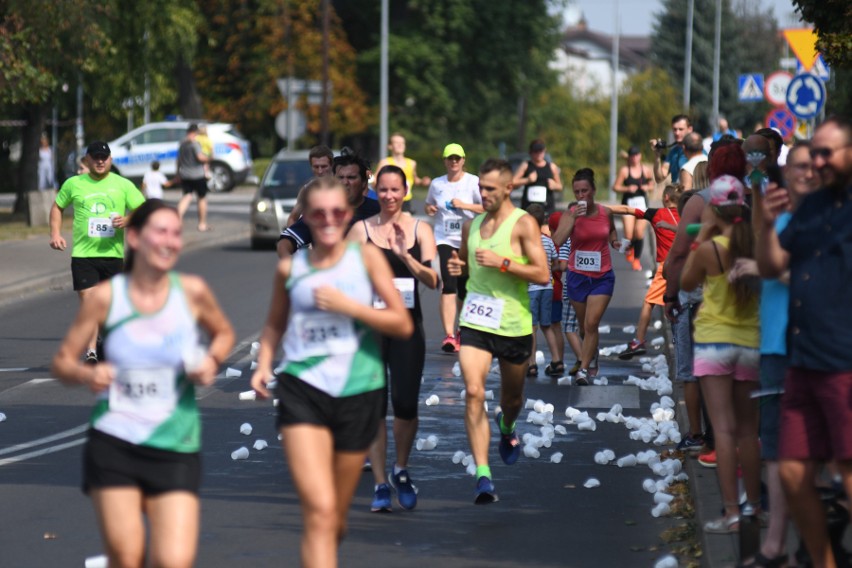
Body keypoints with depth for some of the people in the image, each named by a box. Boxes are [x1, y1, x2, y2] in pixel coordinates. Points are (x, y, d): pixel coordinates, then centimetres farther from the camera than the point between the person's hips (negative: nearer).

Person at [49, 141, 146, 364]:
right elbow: (57, 207, 19)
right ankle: (91, 352, -10)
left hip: (113, 253, 1)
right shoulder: (74, 184, 6)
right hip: (83, 254, -1)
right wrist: (55, 233, 4)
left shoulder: (123, 185, 4)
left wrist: (127, 220, -16)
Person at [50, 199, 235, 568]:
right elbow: (62, 362, 4)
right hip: (113, 442, 0)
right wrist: (87, 375, -18)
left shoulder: (192, 292, -1)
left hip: (176, 449, 0)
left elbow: (224, 333, 19)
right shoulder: (106, 296, -2)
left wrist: (212, 360, -3)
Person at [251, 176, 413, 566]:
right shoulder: (290, 267, 5)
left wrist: (348, 305, -14)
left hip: (359, 392, 1)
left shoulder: (366, 258, 1)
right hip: (303, 390, -1)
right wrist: (263, 365, 5)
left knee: (335, 518, 14)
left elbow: (403, 325, -4)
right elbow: (275, 324, 22)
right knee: (319, 511, -18)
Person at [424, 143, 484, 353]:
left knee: (465, 290, 8)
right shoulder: (437, 184, 8)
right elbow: (429, 204, 24)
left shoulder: (473, 182, -2)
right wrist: (430, 209, 1)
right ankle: (449, 335, -23)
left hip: (468, 241, -1)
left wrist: (464, 205, -17)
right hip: (444, 240, 1)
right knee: (448, 286, -16)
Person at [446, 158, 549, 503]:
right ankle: (482, 475, -19)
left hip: (513, 324, -2)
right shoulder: (472, 225, 9)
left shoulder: (523, 224, -7)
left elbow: (542, 274, -13)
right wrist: (457, 267, 1)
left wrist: (502, 262, -21)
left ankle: (507, 427, 54)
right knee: (473, 392, -16)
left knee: (512, 396, 16)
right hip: (475, 321, 3)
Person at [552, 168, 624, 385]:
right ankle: (592, 353, 44)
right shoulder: (570, 214, -9)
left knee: (591, 324, -12)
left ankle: (583, 369, -10)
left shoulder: (605, 213, -2)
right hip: (577, 275, 1)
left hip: (602, 276, -1)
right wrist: (573, 217, -29)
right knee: (583, 325, 14)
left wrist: (614, 241, 1)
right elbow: (558, 241, -25)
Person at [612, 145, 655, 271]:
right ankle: (629, 250, 25)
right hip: (628, 203, -2)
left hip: (642, 203, 2)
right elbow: (615, 187, -2)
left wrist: (647, 188, -8)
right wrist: (628, 189, -17)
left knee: (639, 233, -4)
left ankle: (637, 259, 14)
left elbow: (652, 186, 14)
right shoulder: (624, 170, -3)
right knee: (628, 234, -10)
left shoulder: (646, 170, 3)